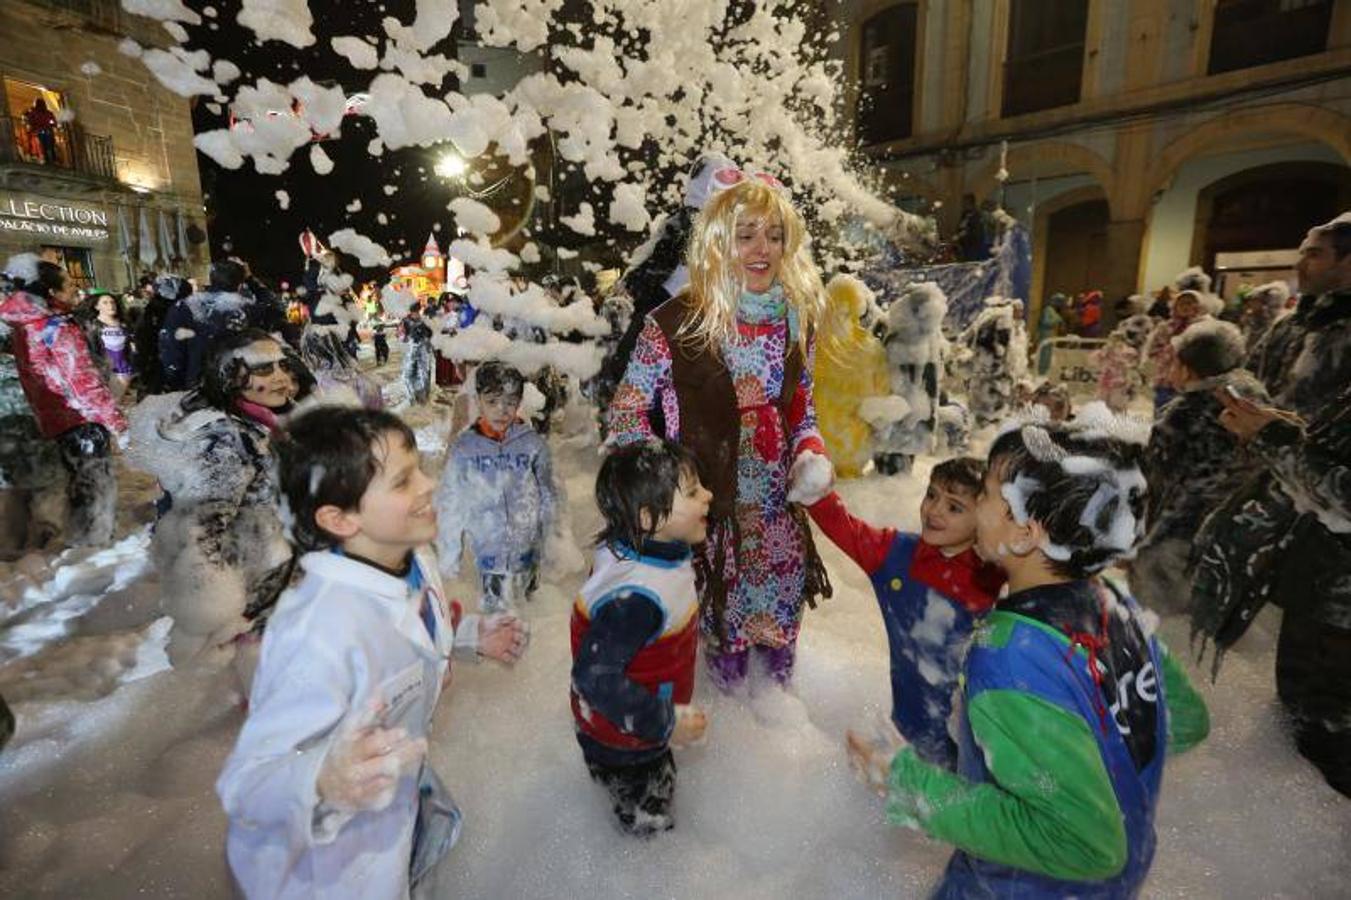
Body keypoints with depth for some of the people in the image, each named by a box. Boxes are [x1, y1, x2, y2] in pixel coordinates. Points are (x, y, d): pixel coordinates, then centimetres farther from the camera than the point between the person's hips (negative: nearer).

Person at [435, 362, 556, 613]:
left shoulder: (533, 444, -9)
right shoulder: (462, 448, -8)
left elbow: (548, 499, 0)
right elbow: (450, 505, -1)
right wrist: (448, 556, 3)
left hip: (527, 550, 1)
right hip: (487, 552, 0)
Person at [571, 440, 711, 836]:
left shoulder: (648, 552, -11)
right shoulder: (635, 598, -40)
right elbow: (596, 675, -37)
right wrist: (665, 723, -28)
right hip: (623, 746, -8)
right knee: (648, 821, 18)